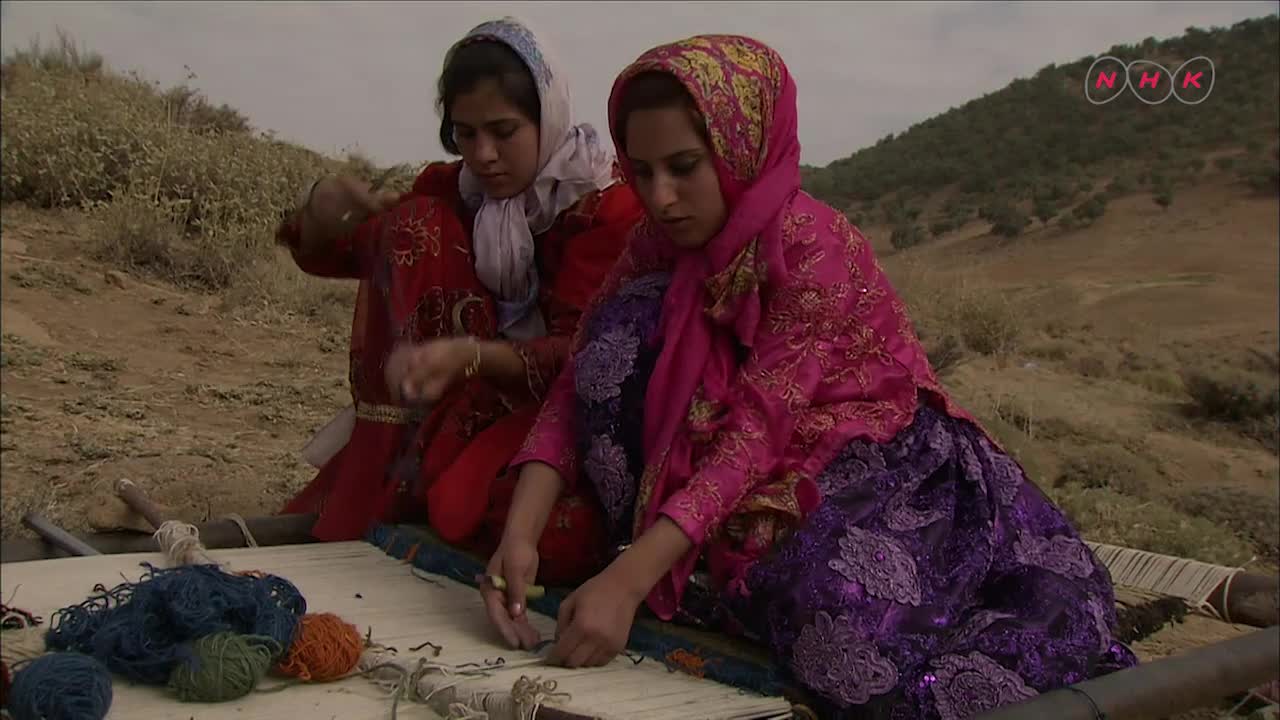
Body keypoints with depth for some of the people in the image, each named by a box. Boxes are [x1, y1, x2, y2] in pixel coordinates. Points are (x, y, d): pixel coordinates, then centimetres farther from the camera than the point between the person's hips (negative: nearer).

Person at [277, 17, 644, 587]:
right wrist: (325, 208, -18)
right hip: (461, 407, 4)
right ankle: (386, 485, -15)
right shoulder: (449, 190, 3)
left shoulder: (609, 203, -11)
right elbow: (323, 258, 7)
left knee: (552, 534, -39)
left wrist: (470, 355, -39)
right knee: (415, 223, -15)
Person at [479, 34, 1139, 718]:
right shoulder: (659, 245, -3)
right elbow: (580, 384, -9)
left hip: (881, 469, -4)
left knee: (845, 621, -34)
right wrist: (521, 533, -24)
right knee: (628, 329, -15)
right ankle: (689, 574, -8)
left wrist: (626, 579, -38)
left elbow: (758, 430, -30)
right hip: (768, 485, 4)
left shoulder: (814, 245, -23)